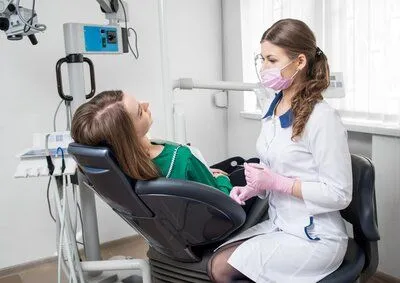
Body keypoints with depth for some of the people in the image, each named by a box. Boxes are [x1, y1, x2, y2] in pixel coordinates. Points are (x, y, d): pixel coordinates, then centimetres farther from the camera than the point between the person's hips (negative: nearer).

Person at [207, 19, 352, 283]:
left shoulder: (322, 117, -20)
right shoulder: (273, 110, 4)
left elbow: (339, 194, -18)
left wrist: (275, 183, -22)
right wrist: (253, 188, -5)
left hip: (314, 238, -7)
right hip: (278, 224, 7)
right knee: (215, 261, -5)